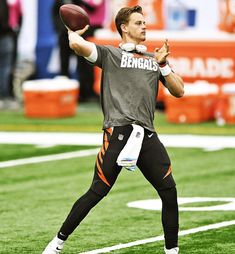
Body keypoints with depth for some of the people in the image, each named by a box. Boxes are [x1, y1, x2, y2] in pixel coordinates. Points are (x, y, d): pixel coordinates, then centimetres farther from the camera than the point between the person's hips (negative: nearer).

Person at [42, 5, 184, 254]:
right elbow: (77, 45, -9)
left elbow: (178, 91, 17)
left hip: (147, 135, 5)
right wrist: (73, 32, 12)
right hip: (117, 132, -5)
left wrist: (163, 65, 6)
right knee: (98, 191, -8)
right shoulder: (110, 54, 8)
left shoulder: (154, 59, 24)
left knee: (169, 192, -3)